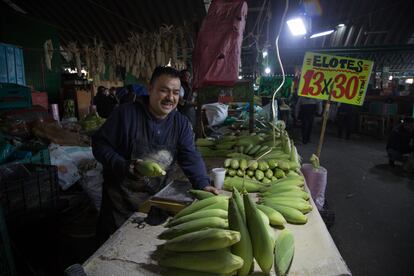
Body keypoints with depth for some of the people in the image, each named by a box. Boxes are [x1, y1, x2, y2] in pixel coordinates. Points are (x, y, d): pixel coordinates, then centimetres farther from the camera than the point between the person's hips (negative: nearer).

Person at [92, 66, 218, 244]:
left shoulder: (181, 124, -3)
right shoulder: (127, 114, -14)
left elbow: (191, 157, -8)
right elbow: (99, 144, -10)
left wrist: (202, 184, -23)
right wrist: (126, 167, -24)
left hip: (157, 201, 4)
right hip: (121, 201, -3)